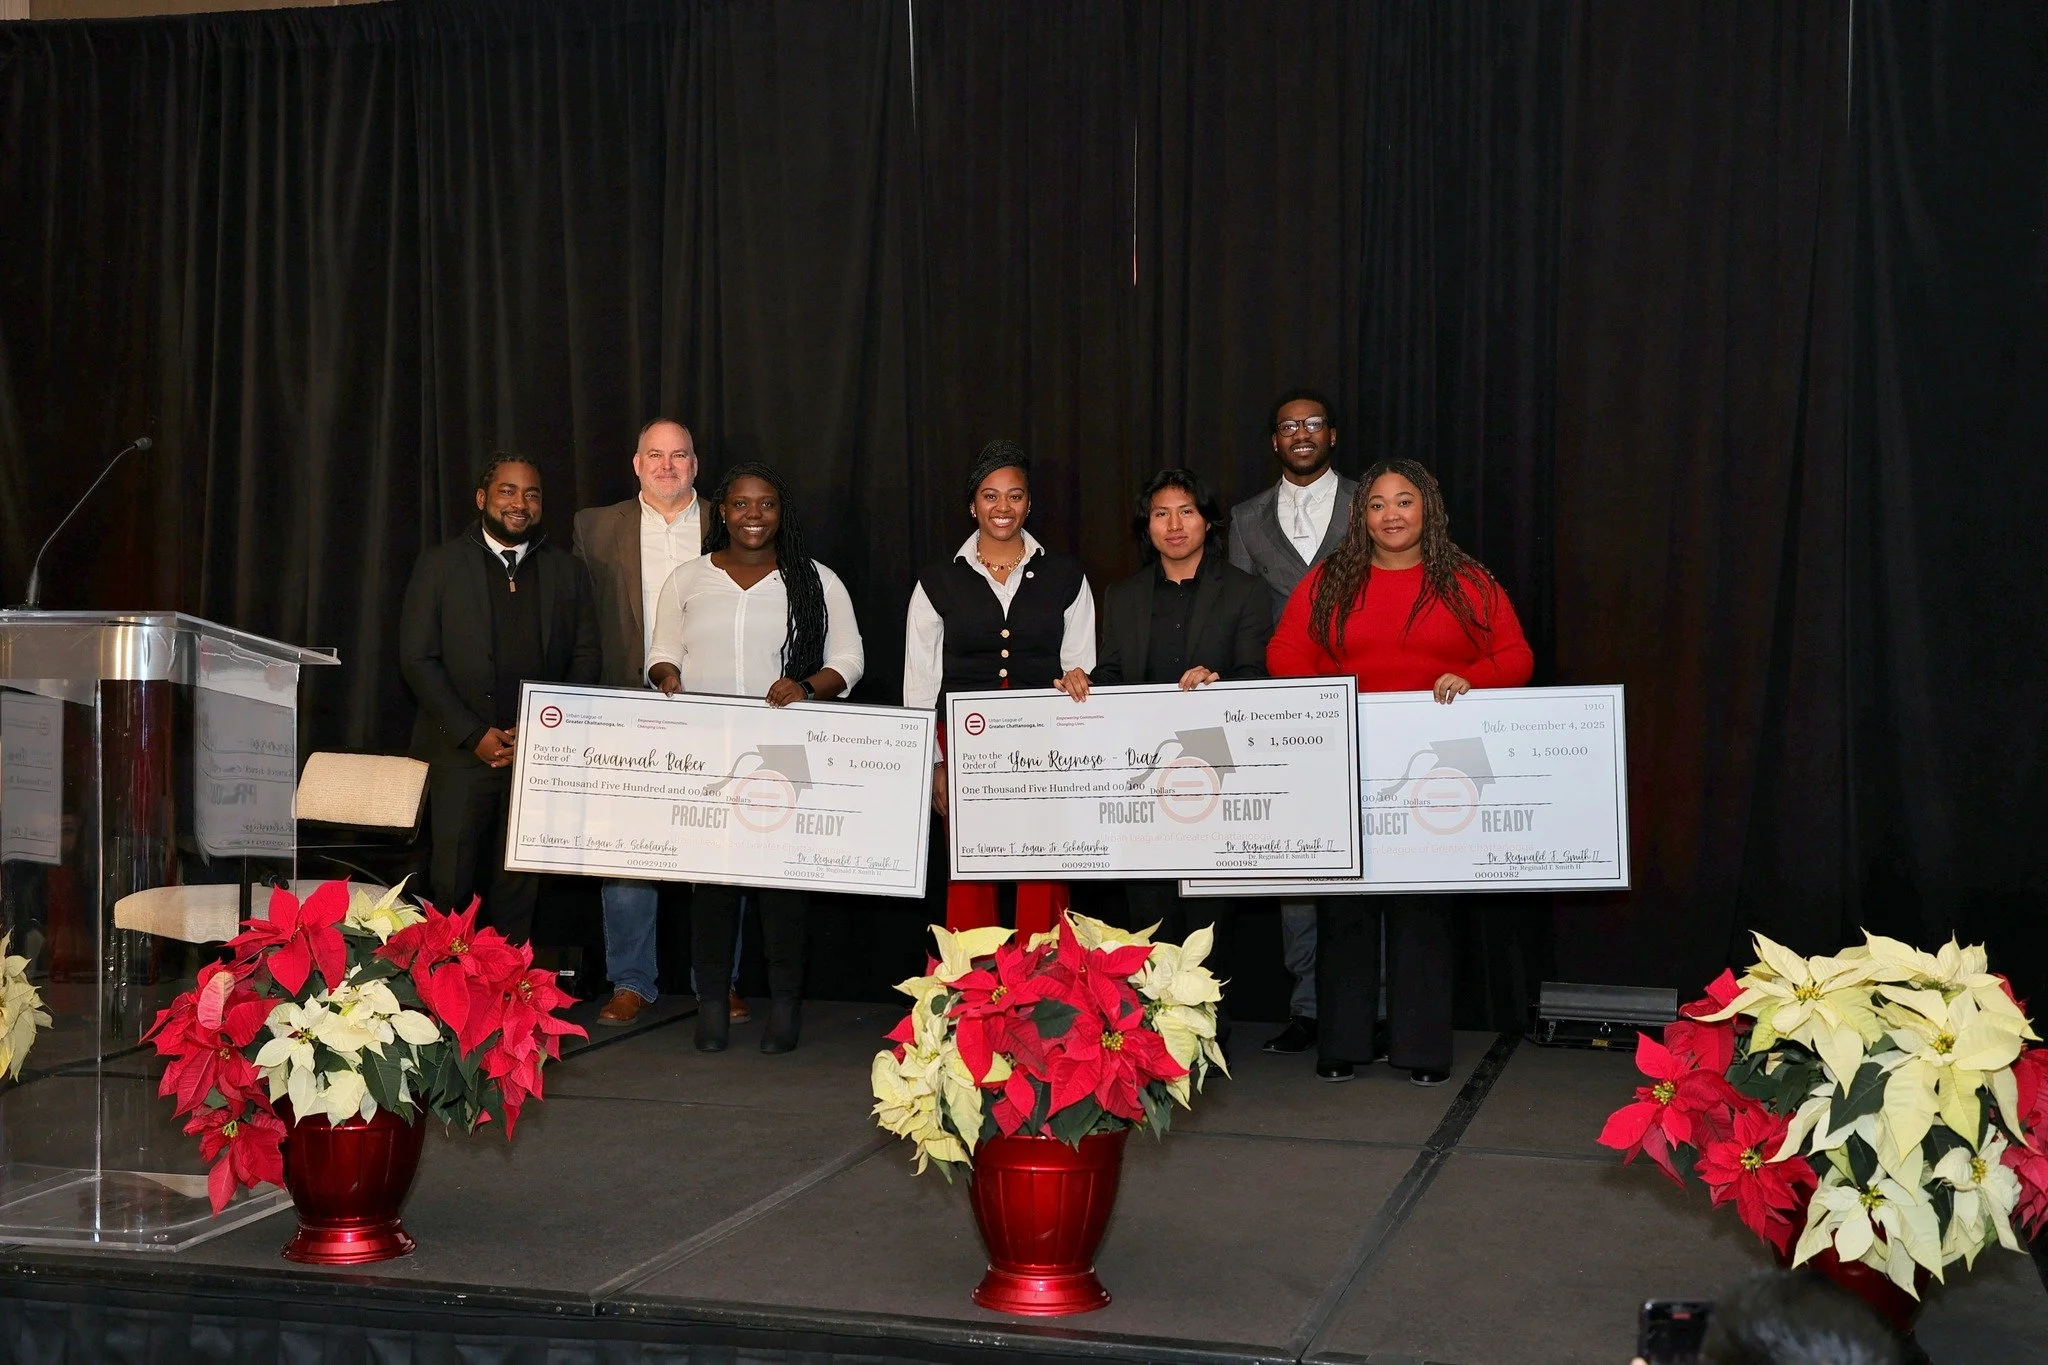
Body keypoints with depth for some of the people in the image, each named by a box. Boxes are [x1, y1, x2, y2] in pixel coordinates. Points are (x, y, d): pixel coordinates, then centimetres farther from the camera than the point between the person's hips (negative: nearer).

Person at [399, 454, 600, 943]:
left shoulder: (567, 570, 11)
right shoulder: (440, 565, 4)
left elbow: (585, 659, 9)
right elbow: (417, 659, -1)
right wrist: (475, 735, -10)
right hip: (461, 753, -2)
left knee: (520, 885, 3)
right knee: (451, 886, -1)